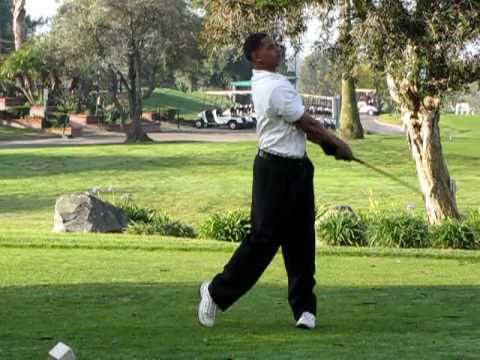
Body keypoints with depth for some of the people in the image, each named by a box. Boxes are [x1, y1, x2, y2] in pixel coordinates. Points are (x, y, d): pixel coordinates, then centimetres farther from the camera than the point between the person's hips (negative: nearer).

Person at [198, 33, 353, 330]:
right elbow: (308, 124, -12)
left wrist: (329, 144, 5)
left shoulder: (267, 83, 13)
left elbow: (300, 125, 15)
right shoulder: (275, 87, -19)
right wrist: (338, 144, 2)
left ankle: (304, 307, 11)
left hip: (296, 166, 10)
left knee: (302, 240, 8)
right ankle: (218, 292, 9)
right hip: (277, 170, -10)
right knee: (264, 238, -4)